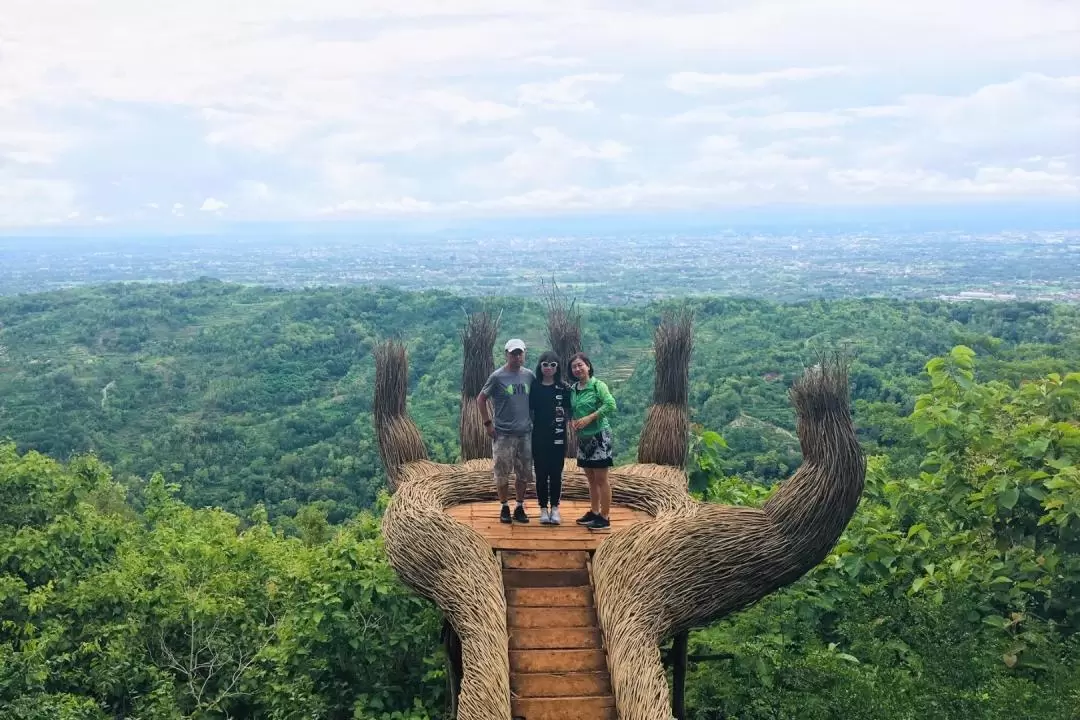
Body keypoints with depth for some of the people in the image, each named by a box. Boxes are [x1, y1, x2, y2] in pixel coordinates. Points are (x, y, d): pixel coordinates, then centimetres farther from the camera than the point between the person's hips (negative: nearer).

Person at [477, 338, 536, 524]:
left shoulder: (529, 375, 4)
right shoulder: (497, 377, -7)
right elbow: (481, 399, -2)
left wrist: (534, 420, 10)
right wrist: (488, 423, -5)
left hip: (525, 433, 4)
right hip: (503, 434, -4)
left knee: (524, 474, 9)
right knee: (502, 474, 3)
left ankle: (520, 508, 21)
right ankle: (504, 508, 16)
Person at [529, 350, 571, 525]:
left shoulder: (564, 388, 0)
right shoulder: (534, 387, 1)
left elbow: (570, 411, 5)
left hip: (558, 438, 0)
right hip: (539, 438, 0)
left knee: (556, 474, 5)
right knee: (541, 474, 5)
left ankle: (555, 508, 16)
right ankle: (543, 509, 14)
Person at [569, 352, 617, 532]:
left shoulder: (597, 385, -11)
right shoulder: (573, 389, 9)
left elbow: (611, 405, -23)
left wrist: (589, 418, -22)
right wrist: (574, 421, -2)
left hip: (599, 435, -7)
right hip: (583, 437, 7)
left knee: (601, 479, -4)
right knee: (591, 479, 14)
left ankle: (605, 518, 0)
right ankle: (594, 512, 24)